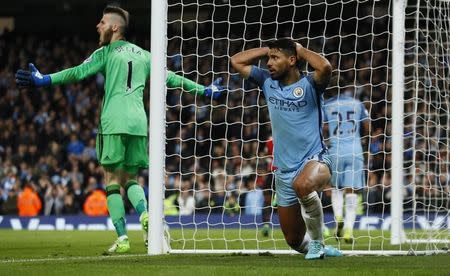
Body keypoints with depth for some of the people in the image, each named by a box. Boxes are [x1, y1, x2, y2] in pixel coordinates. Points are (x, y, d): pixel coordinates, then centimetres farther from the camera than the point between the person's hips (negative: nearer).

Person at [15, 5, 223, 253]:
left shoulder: (106, 53, 5)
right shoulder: (143, 55, 20)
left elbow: (78, 73, -8)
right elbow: (170, 78, 21)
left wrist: (44, 80, -12)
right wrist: (203, 90, 30)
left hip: (114, 123, -5)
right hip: (139, 123, 5)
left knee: (112, 180, 0)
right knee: (130, 179, 14)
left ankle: (122, 238, -9)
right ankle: (145, 213, -17)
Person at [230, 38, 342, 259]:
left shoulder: (308, 85, -7)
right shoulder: (268, 82, 9)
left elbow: (325, 67, -28)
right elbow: (236, 61, 14)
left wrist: (301, 50, -11)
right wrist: (268, 49, 7)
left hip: (314, 160, -6)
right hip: (283, 171, 6)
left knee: (302, 184, -42)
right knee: (294, 241, 6)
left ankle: (317, 241, -23)